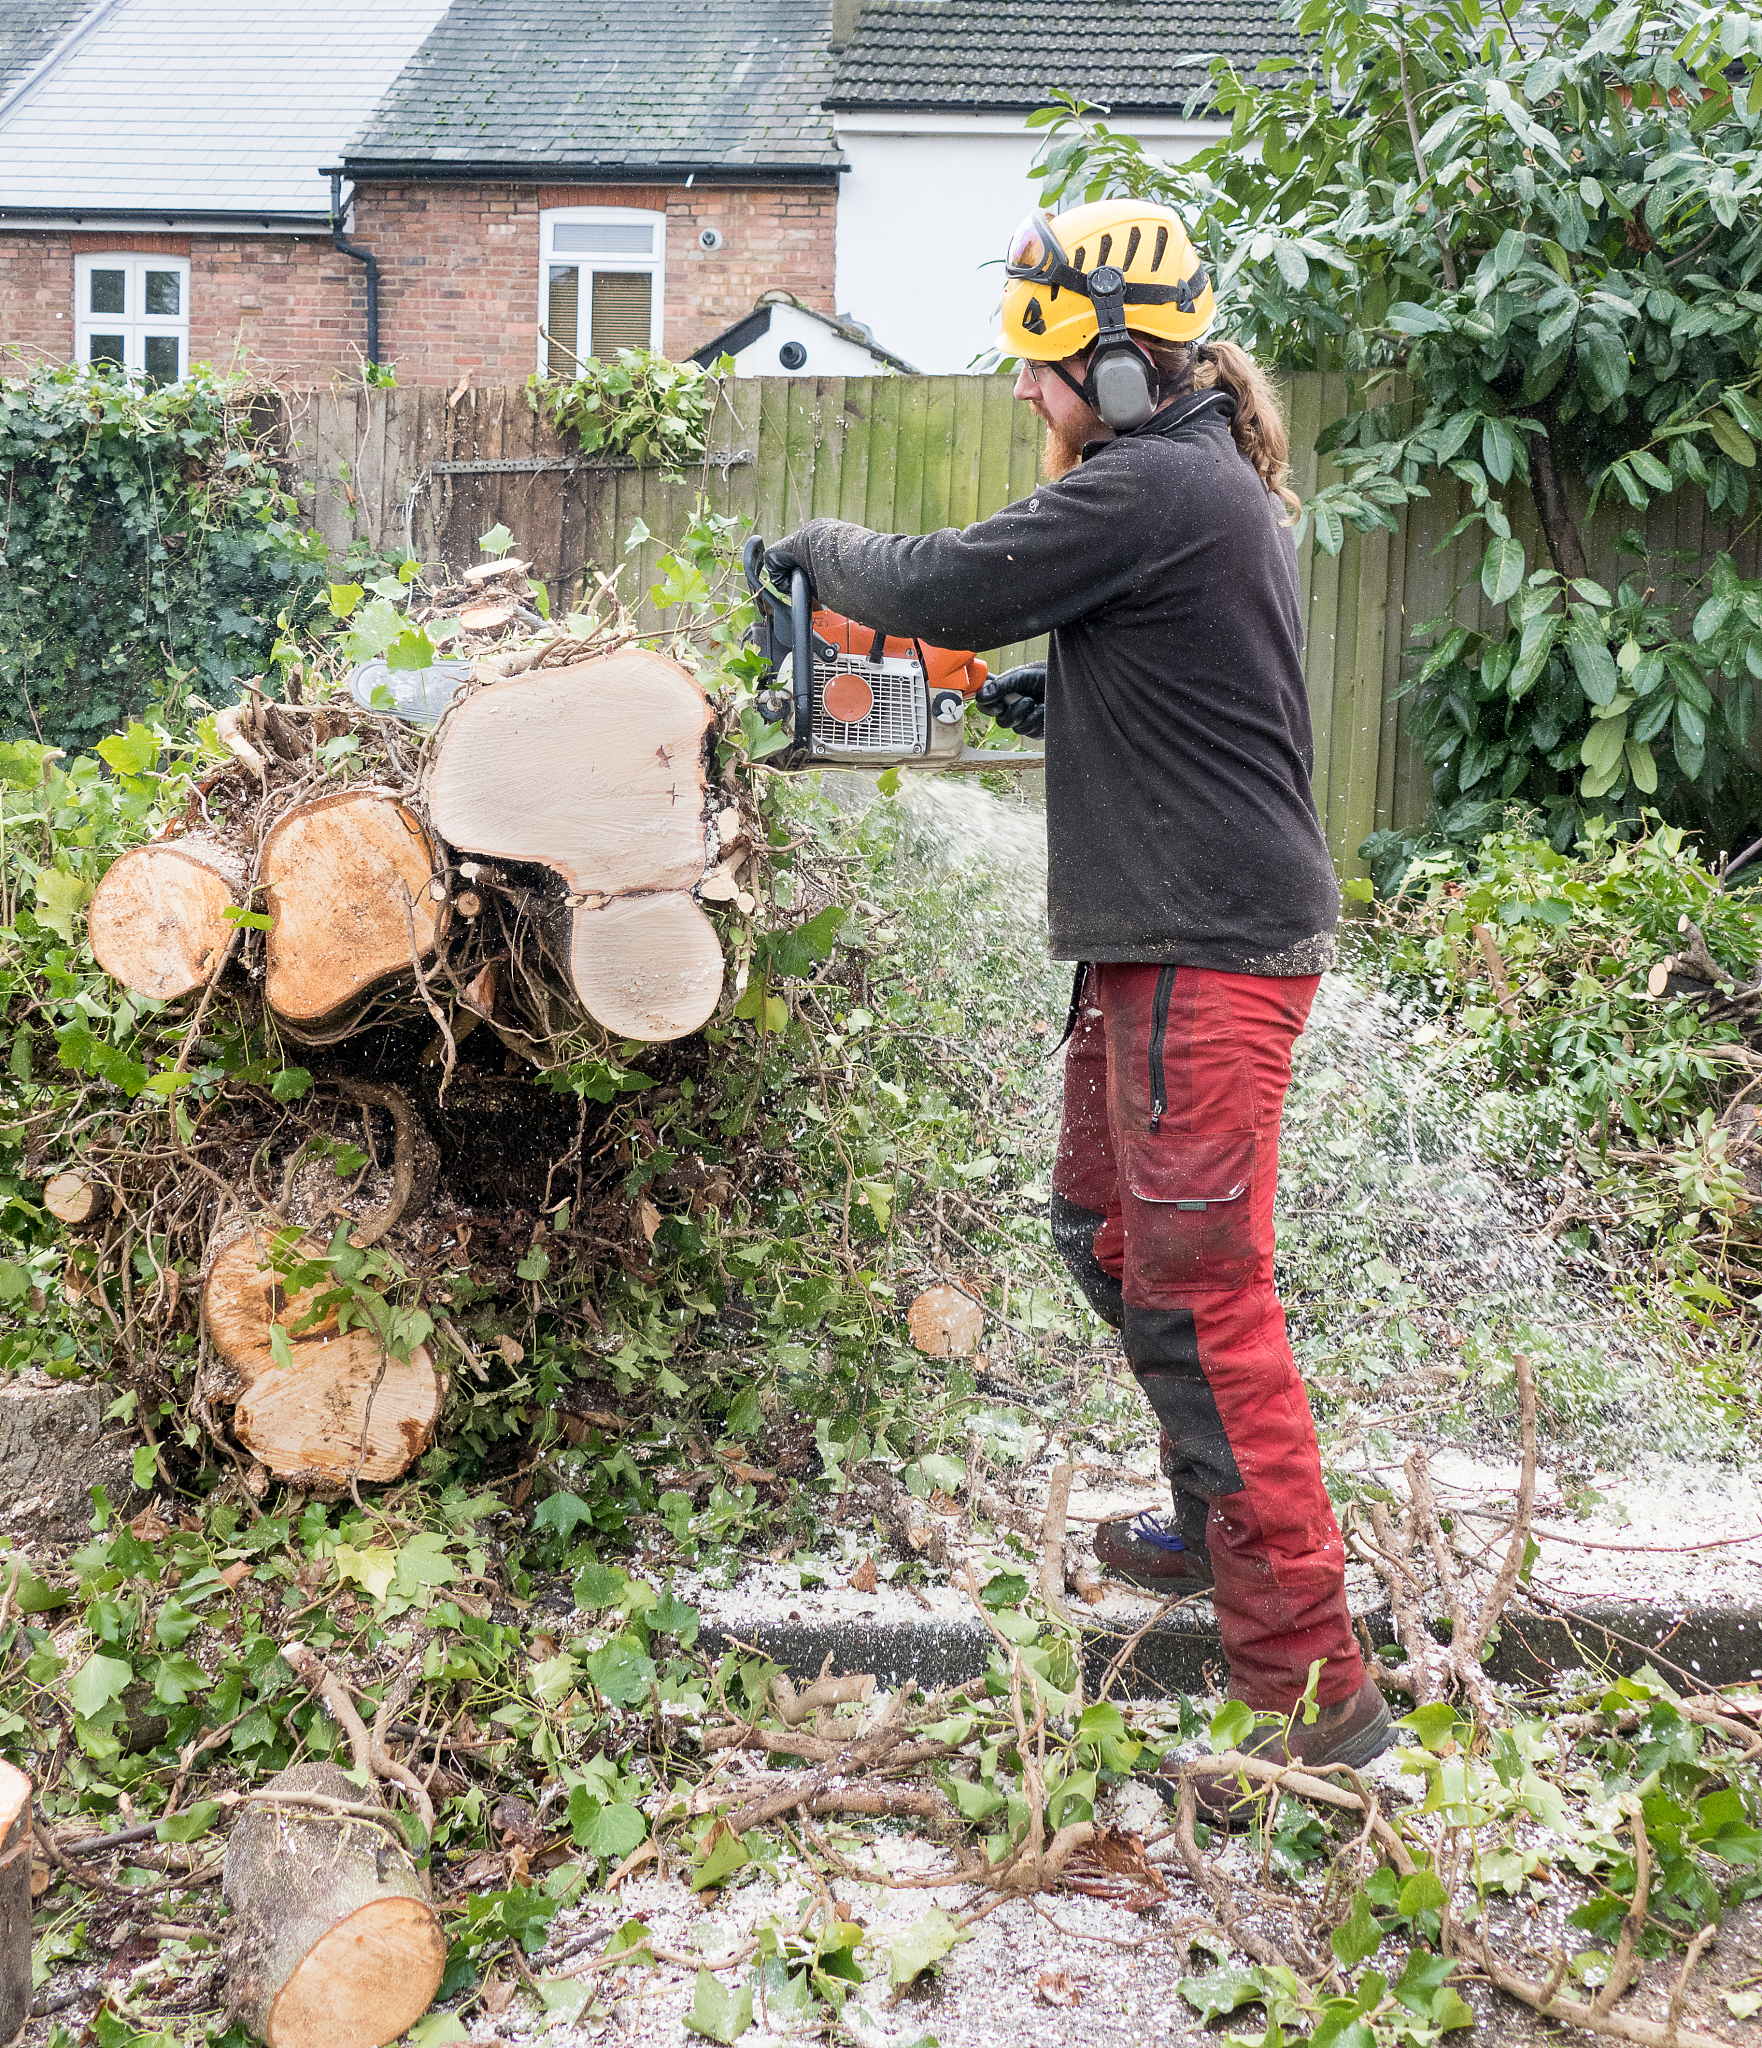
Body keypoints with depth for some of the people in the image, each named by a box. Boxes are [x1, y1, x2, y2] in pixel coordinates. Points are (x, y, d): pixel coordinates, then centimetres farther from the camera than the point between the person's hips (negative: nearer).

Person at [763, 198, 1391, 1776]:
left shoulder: (1151, 486, -16)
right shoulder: (1216, 484, 15)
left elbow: (942, 591, -14)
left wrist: (824, 550, 5)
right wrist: (1064, 697, 11)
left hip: (1210, 953, -11)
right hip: (1164, 944, 11)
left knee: (1201, 1297, -9)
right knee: (1105, 1229, 21)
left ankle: (1313, 1687, -2)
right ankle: (1223, 1526, 36)